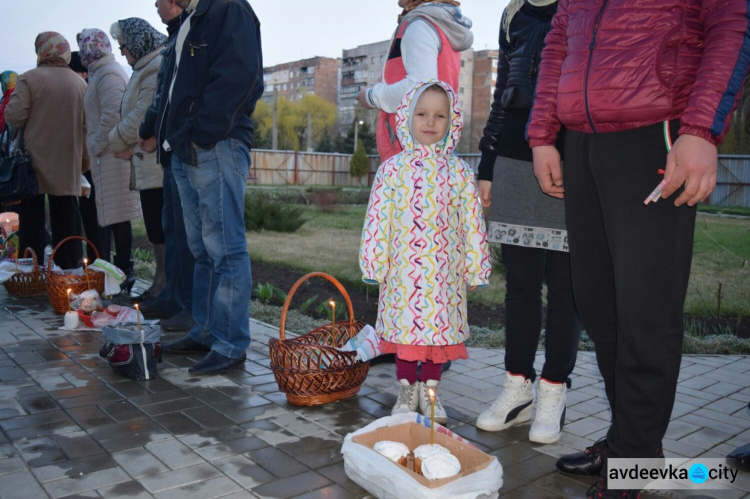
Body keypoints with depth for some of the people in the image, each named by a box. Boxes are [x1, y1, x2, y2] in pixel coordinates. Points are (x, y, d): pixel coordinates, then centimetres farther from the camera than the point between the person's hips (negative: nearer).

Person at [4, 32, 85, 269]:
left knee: (32, 216, 4)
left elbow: (14, 116, -12)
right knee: (66, 214, 10)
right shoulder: (79, 82, 5)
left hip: (35, 158, -3)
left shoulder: (29, 79, -8)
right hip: (67, 162, 3)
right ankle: (70, 265, 13)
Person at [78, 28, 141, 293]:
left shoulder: (107, 73, -9)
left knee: (117, 216, -8)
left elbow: (112, 115, -20)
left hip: (110, 153, -10)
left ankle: (124, 273, -4)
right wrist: (95, 146, 18)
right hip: (108, 154, 10)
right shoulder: (103, 71, 22)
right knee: (111, 215, 11)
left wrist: (97, 146, -13)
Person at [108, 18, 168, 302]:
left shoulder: (158, 67, -10)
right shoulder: (147, 67, 21)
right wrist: (127, 144, 6)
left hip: (157, 161, -10)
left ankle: (164, 284, -2)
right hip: (149, 161, 10)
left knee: (160, 228, -7)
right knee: (156, 226, 12)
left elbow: (144, 114, -16)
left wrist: (117, 141, -3)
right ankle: (161, 282, 19)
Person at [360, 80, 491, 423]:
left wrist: (474, 268, 4)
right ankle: (407, 390, 24)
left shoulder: (459, 172, 3)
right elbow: (377, 218, -1)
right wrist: (375, 264, -4)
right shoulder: (393, 169, 0)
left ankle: (430, 391, 26)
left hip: (445, 274, 1)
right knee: (405, 325, 7)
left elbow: (472, 223, 4)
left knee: (441, 327, 8)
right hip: (403, 270, -1)